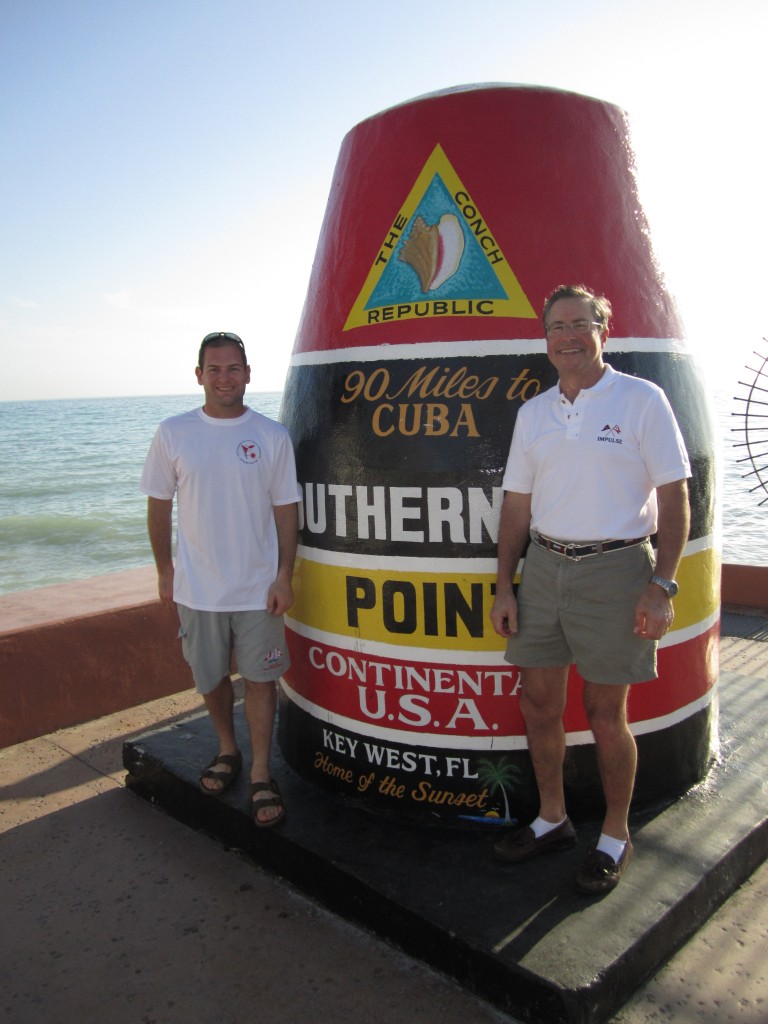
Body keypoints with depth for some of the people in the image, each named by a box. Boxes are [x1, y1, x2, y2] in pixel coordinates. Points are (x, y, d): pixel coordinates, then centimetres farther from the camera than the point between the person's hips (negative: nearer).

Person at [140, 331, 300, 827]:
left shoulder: (273, 435, -4)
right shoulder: (173, 433, -2)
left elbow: (286, 510, -2)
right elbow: (160, 506, 5)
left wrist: (284, 576, -6)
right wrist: (165, 570, 4)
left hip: (259, 587, -1)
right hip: (197, 588, 2)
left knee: (260, 678, 5)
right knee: (212, 677, 16)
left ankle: (261, 774, 20)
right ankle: (227, 750, 40)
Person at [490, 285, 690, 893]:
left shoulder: (643, 400, -4)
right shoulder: (533, 413, 10)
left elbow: (674, 498, -6)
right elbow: (517, 504, 11)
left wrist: (661, 586, -13)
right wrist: (504, 587, 7)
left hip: (614, 569, -5)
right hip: (543, 567, 5)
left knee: (605, 715, 4)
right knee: (539, 705, 11)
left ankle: (616, 835, 26)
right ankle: (553, 819, 31)